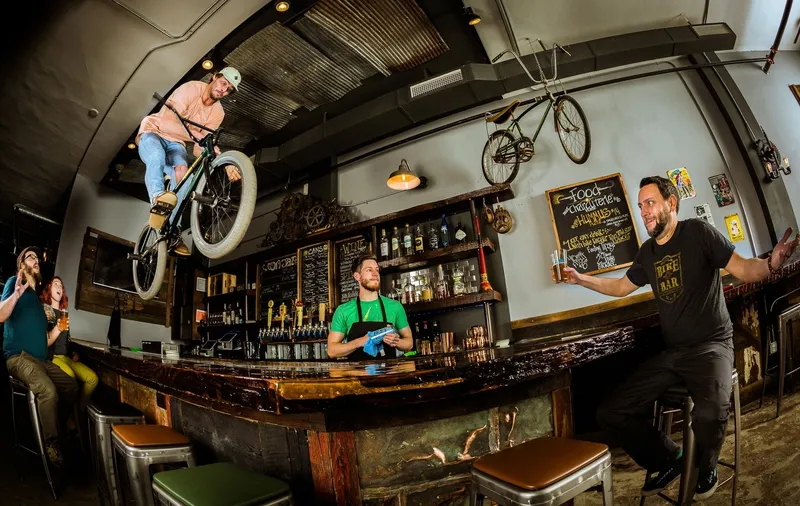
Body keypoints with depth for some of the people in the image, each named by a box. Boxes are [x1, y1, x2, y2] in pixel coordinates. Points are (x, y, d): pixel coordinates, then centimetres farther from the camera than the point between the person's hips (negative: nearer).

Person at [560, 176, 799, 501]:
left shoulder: (697, 232, -6)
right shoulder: (647, 252, 11)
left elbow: (742, 269, -11)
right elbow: (621, 287, 25)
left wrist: (770, 264, -33)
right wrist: (581, 279, 20)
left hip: (711, 345, -5)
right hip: (669, 352, 5)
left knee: (711, 413, -36)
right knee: (610, 414, -7)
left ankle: (706, 467, 1)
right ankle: (669, 460, 19)